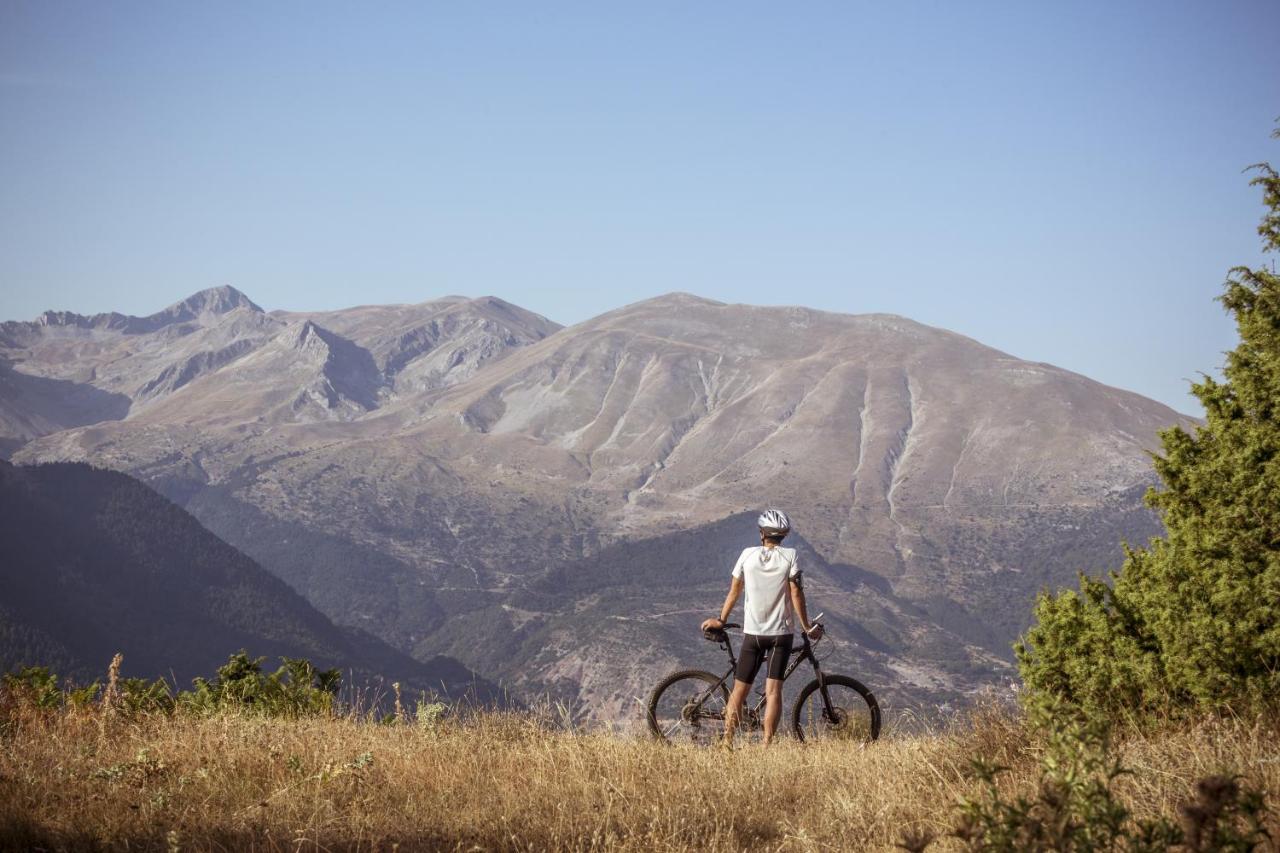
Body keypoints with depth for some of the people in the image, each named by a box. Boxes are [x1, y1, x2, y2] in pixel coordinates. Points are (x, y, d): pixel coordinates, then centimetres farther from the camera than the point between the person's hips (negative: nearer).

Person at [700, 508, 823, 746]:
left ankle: (727, 742, 6)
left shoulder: (748, 555, 0)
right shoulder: (789, 556, -5)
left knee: (740, 690, 8)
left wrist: (721, 620, 18)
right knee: (773, 690, -2)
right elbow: (796, 593, -8)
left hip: (753, 632, 1)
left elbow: (734, 590, 6)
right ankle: (767, 743, -10)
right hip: (781, 632, -1)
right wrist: (807, 627, 1)